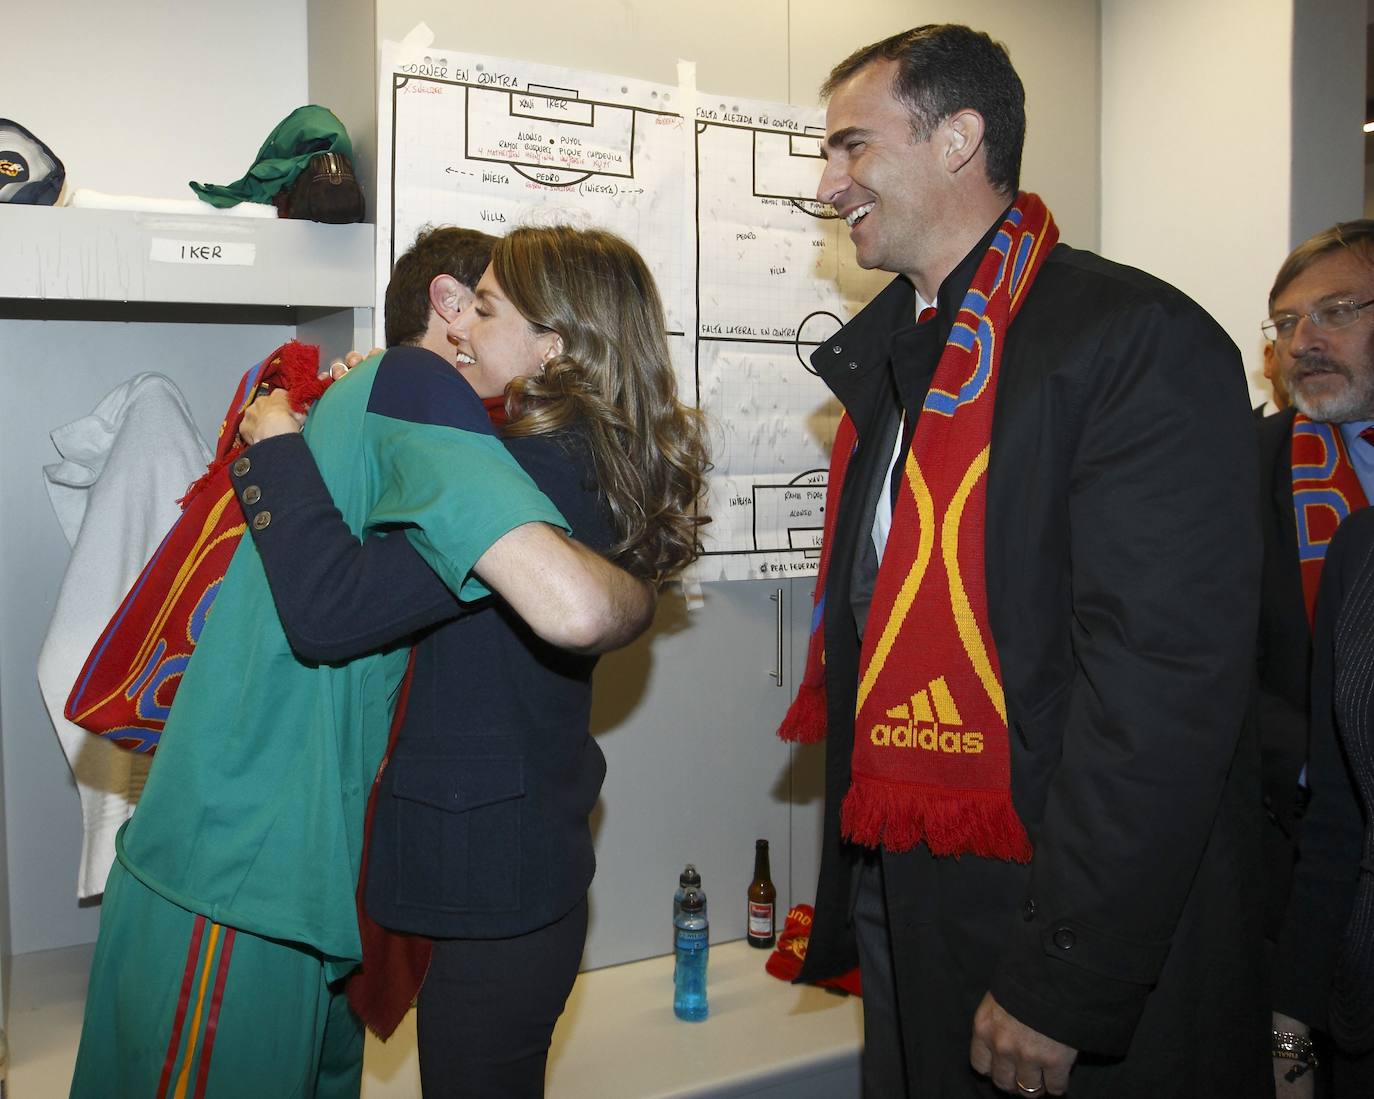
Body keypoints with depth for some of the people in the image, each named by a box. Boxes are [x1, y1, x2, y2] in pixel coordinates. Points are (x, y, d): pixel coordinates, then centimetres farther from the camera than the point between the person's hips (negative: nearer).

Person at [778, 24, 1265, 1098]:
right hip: (901, 904, 8)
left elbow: (1165, 686, -22)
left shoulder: (1139, 342, -17)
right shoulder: (890, 362, 10)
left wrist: (1063, 988, -21)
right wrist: (850, 897, 11)